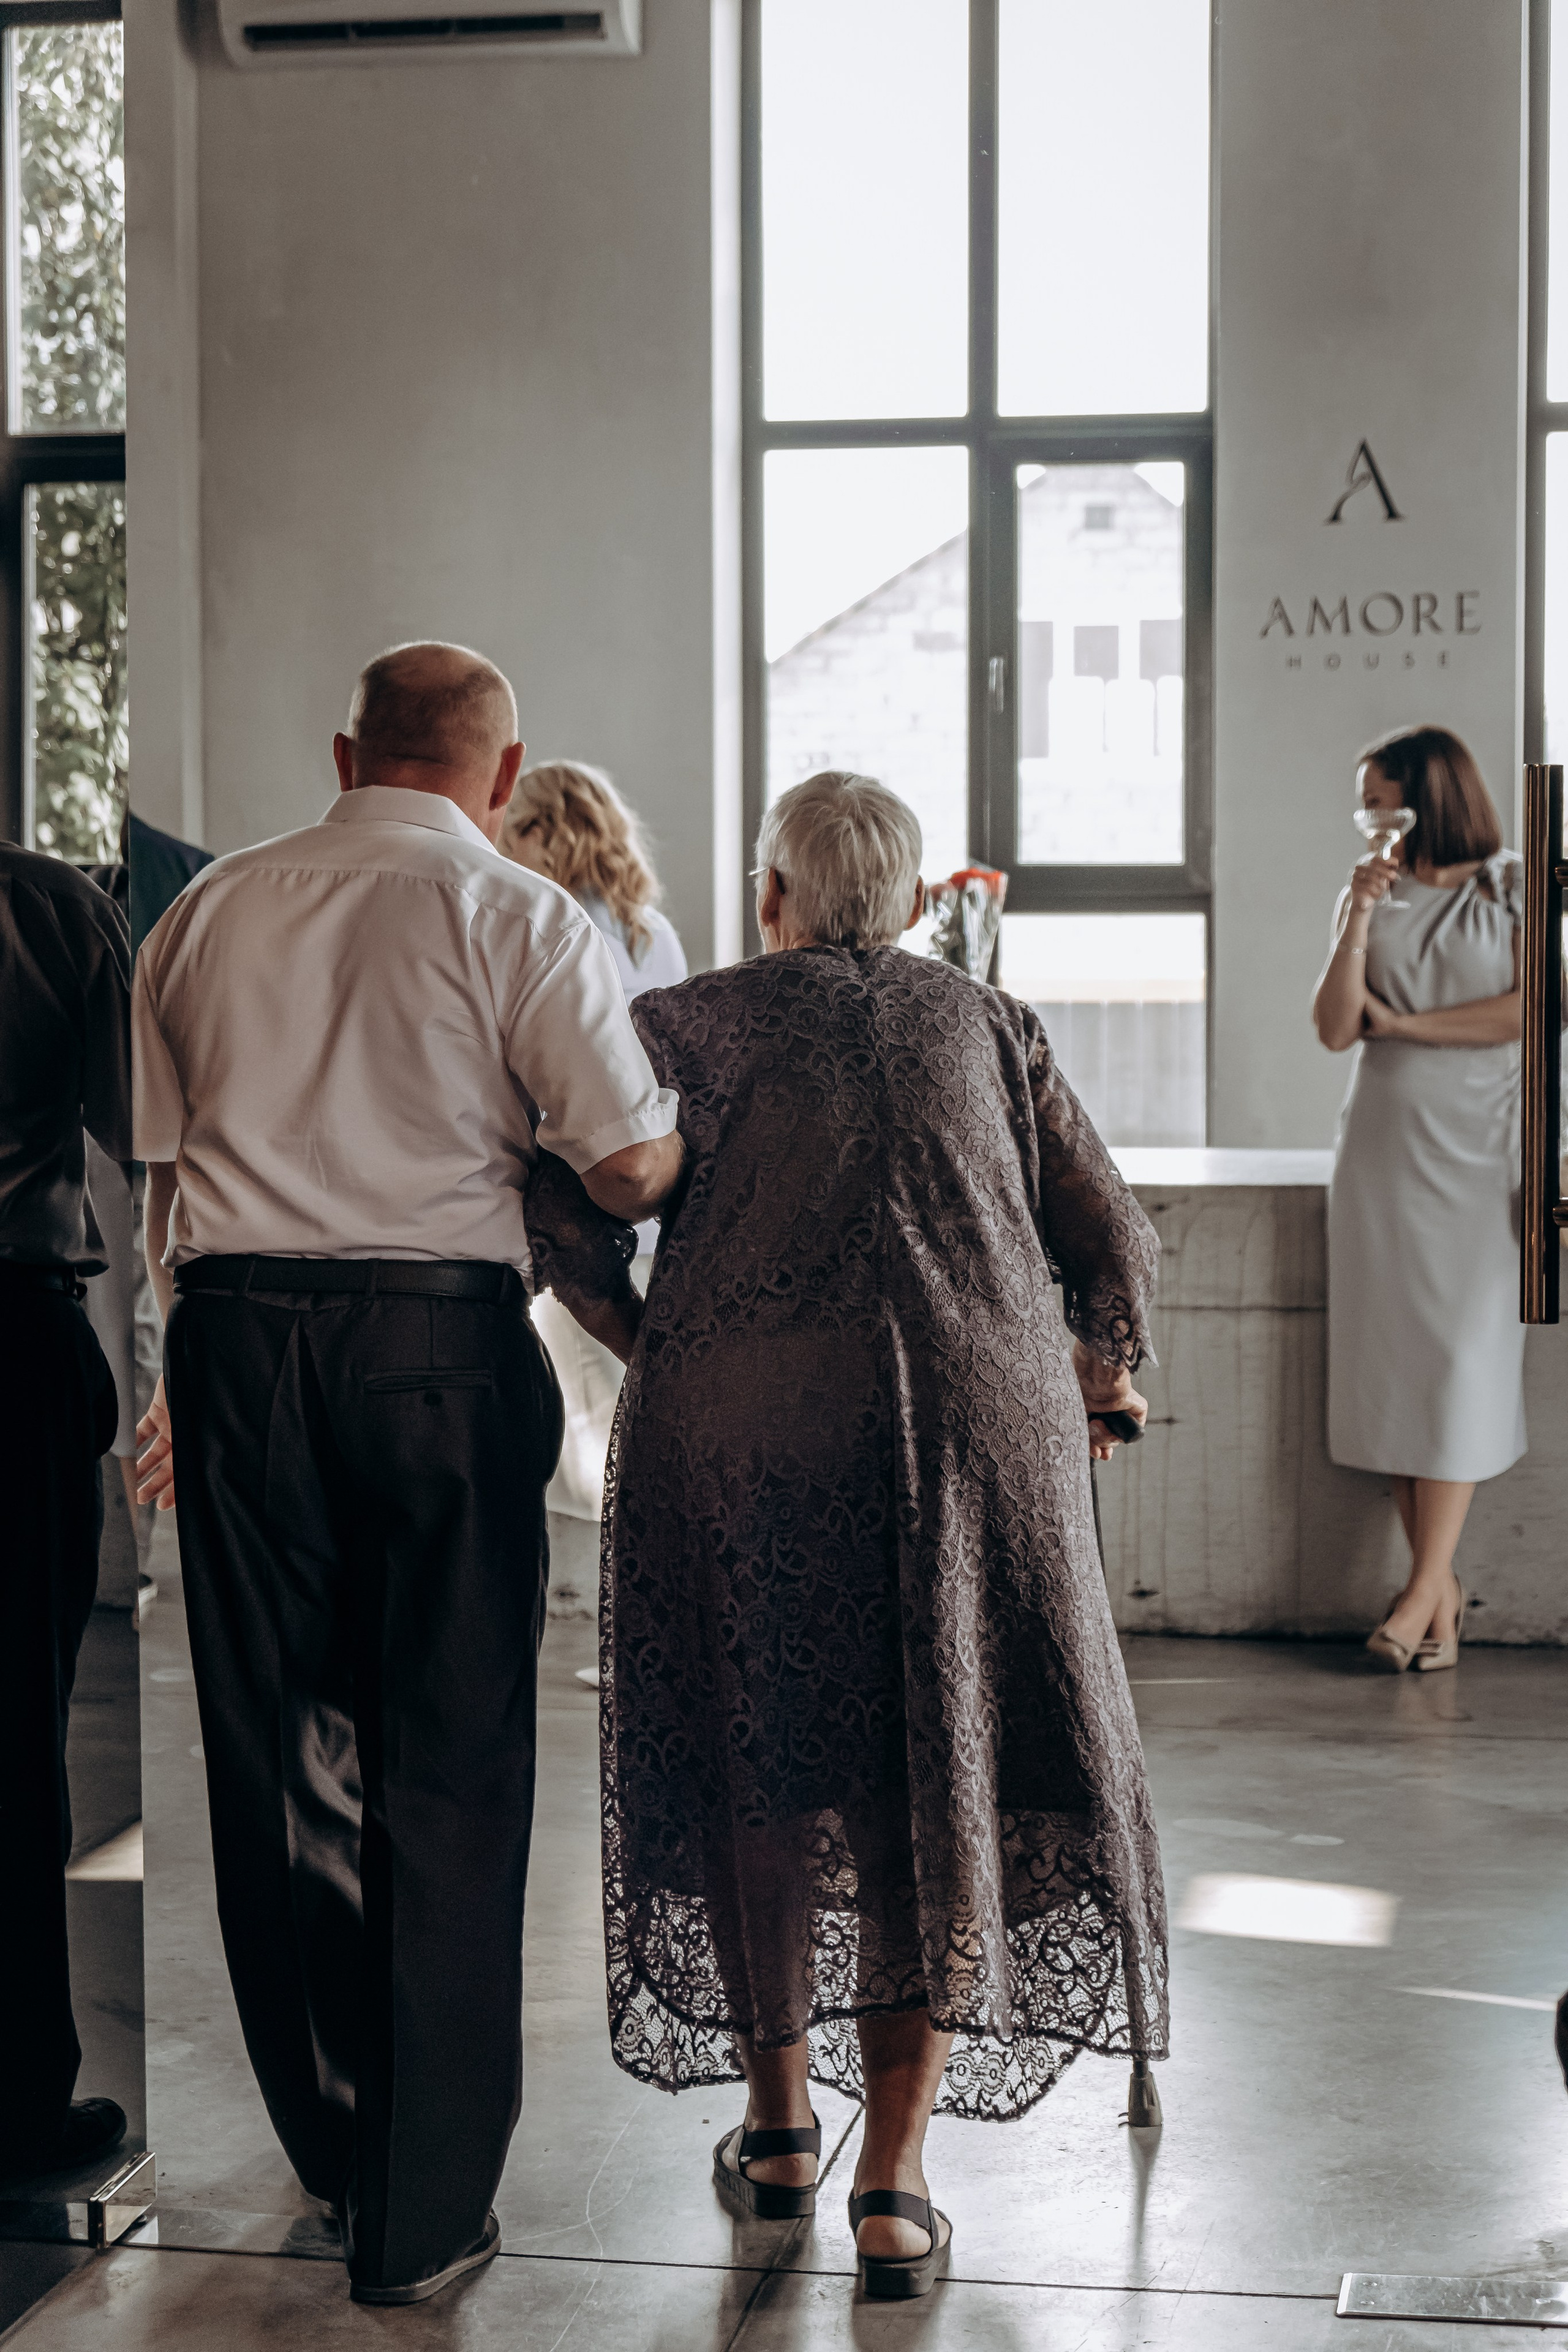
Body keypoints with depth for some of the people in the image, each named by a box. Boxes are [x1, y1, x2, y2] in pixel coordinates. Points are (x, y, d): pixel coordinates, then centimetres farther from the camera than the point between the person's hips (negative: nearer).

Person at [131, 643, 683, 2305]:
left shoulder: (209, 909, 12)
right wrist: (681, 1131, 17)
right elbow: (633, 1169, -6)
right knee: (448, 1761, 3)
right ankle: (422, 2211, 8)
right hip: (442, 1342, -4)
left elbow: (159, 1168, 16)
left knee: (275, 1748, 13)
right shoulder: (519, 919, -2)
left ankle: (335, 2144, 27)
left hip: (234, 1339, 4)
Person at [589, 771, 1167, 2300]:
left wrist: (643, 1339, 19)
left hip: (741, 1414, -1)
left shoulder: (685, 1023, 12)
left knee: (760, 1767, 13)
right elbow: (1115, 1241, 18)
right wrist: (1105, 1375, 36)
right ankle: (894, 2179, 1)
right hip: (978, 1411, 1)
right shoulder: (985, 1024, 18)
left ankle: (778, 2127, 24)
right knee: (941, 1777, 6)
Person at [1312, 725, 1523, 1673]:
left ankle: (1424, 1590, -7)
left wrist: (1402, 1023, -5)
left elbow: (1534, 1007, -9)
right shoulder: (1371, 896, 12)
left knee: (1459, 1355, -8)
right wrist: (1361, 918, -8)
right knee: (1390, 1355, -2)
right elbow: (1336, 1029, 3)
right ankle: (1445, 1587, 3)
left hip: (1480, 1143, -3)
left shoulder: (1517, 887, 4)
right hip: (1383, 1141, 4)